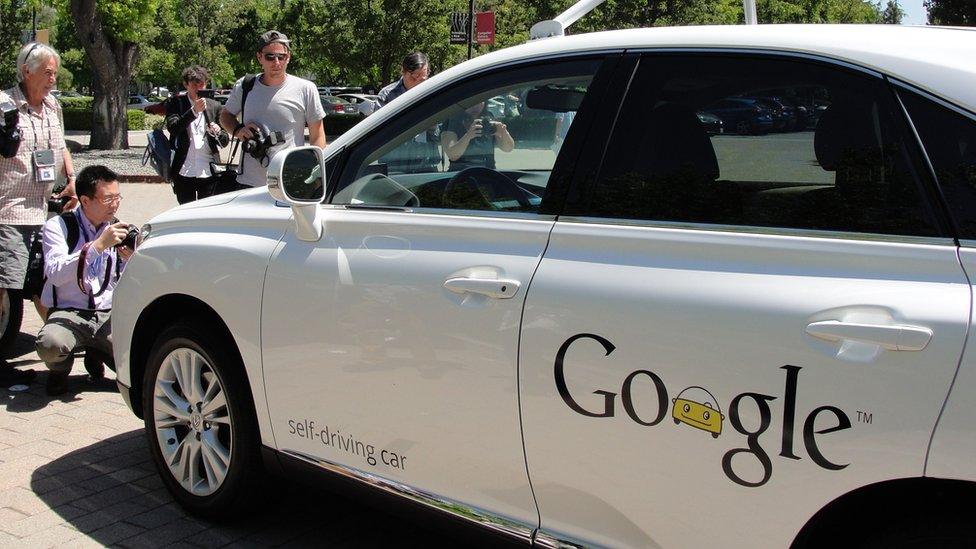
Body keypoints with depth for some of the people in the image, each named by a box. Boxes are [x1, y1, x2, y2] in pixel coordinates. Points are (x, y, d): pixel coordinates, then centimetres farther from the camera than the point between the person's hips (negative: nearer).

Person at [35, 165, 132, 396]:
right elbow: (55, 274, -21)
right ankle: (60, 368, 3)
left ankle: (97, 357, 14)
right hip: (68, 314, -4)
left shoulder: (119, 229, 10)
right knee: (50, 344, -37)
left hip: (109, 316, 4)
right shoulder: (58, 226, -3)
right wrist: (99, 245, -26)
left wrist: (131, 261, -14)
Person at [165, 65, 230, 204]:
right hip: (184, 172, -1)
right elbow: (172, 128, -12)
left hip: (208, 172, 1)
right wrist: (194, 111, -21)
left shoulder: (214, 106, 10)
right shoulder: (175, 103, 5)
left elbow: (225, 142, 12)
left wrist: (218, 133, -11)